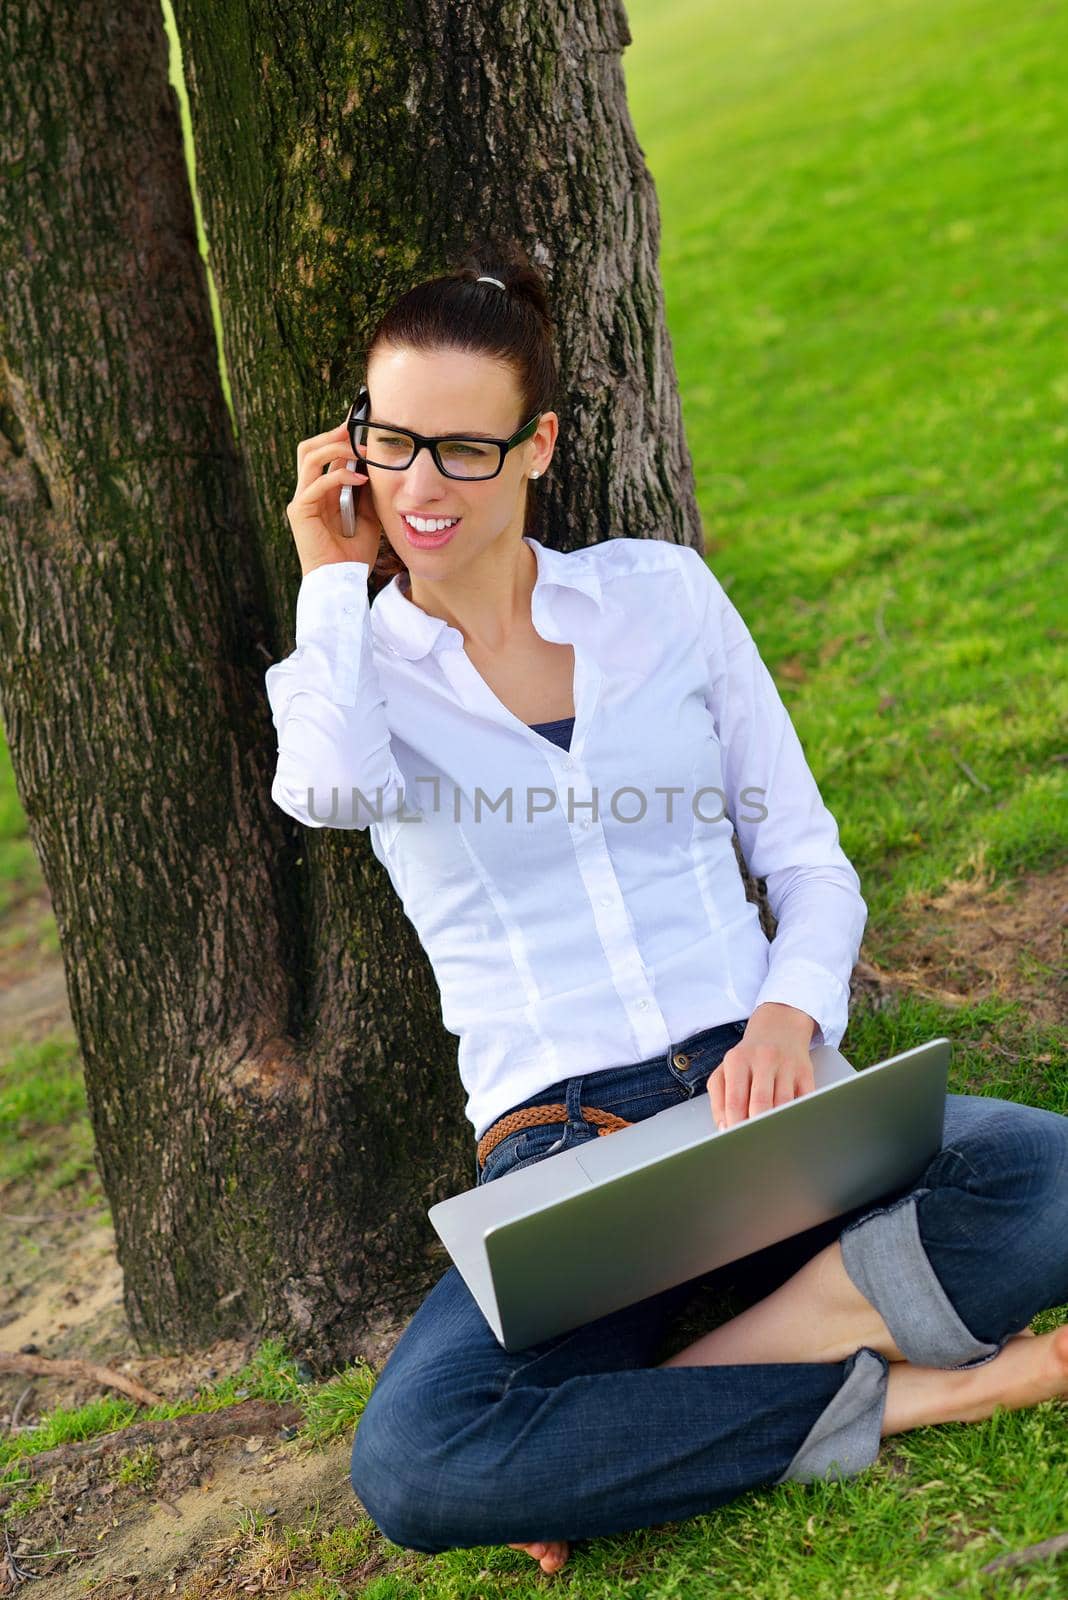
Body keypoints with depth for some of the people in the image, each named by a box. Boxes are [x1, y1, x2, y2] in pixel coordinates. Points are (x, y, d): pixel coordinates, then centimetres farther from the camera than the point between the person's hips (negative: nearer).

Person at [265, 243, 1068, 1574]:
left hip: (753, 1090, 1)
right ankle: (888, 1396, -17)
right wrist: (336, 577, -3)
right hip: (552, 1141, -1)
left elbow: (810, 862, 11)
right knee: (409, 1466, -30)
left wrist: (789, 1019, -10)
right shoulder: (348, 661, 8)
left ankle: (639, 1420, -20)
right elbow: (327, 787, -19)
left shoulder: (662, 592, 10)